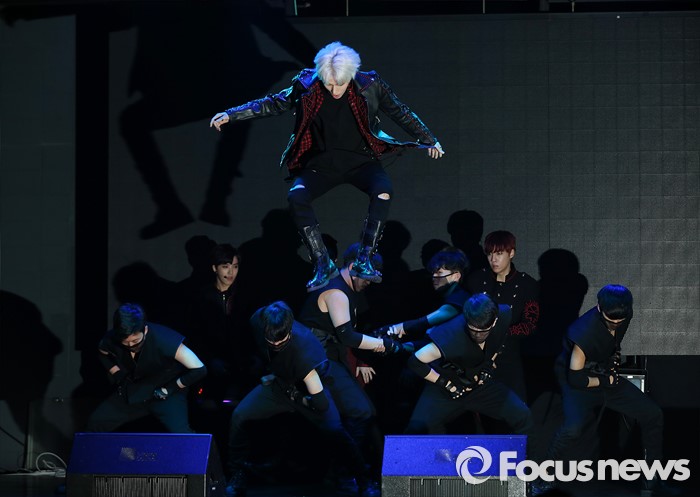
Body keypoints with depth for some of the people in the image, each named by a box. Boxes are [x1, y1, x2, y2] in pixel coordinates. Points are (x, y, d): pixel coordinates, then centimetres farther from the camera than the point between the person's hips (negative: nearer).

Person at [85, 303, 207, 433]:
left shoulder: (163, 339, -30)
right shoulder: (111, 340, -16)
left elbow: (199, 369, -29)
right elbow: (103, 354, 12)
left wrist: (170, 388, -20)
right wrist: (116, 373, -1)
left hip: (165, 394, -5)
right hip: (132, 392, 5)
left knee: (181, 433, -29)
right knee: (95, 423, -5)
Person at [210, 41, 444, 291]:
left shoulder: (369, 85, -9)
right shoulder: (307, 85, -8)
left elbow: (400, 113, 3)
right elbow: (274, 104, 3)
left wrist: (429, 141, 11)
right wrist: (231, 115, -2)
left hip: (360, 160, -1)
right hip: (322, 164, 1)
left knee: (383, 191, -32)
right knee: (296, 197, -27)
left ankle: (364, 261, -27)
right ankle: (322, 264, -21)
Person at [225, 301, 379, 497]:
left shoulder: (303, 347, -40)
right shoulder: (257, 321, -27)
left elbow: (320, 401, -35)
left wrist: (299, 400, -16)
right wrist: (270, 373, 4)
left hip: (307, 388, -5)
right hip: (279, 382, 5)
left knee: (334, 431, -24)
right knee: (239, 416, -12)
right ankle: (236, 477, 5)